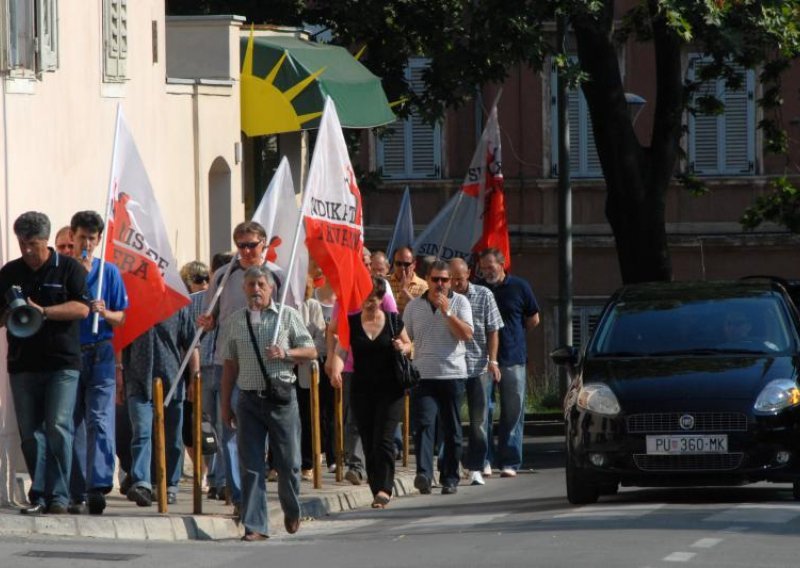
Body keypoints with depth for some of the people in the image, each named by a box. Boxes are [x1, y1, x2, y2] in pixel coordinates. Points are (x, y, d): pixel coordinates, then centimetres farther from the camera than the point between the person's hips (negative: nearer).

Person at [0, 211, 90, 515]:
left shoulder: (69, 268, 3)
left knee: (58, 427, -12)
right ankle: (39, 495, 8)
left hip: (62, 362, -4)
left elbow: (82, 308, -7)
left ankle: (58, 495, -9)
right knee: (30, 432, 2)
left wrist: (43, 311, -17)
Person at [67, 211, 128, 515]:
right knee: (74, 423, 2)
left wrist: (105, 313, -12)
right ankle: (77, 493, 6)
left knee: (100, 419, -14)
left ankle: (99, 485, -25)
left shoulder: (108, 272, 7)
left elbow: (121, 317, 10)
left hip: (100, 354, -1)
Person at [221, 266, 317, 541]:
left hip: (281, 396, -2)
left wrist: (285, 353, -14)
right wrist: (226, 403, 12)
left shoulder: (287, 316, 4)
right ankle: (255, 526, -1)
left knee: (288, 461, 3)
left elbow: (311, 351, 5)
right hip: (249, 397, 2)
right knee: (251, 465, -2)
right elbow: (230, 365, 14)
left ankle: (292, 511, 29)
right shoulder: (235, 320, 11)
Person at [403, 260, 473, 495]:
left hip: (452, 374, 0)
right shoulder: (414, 306, 10)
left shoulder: (459, 302, 5)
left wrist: (447, 311, -14)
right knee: (423, 424, -15)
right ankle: (423, 474, -25)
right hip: (423, 376, 0)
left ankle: (450, 478, 13)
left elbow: (466, 334, -8)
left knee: (452, 430, 5)